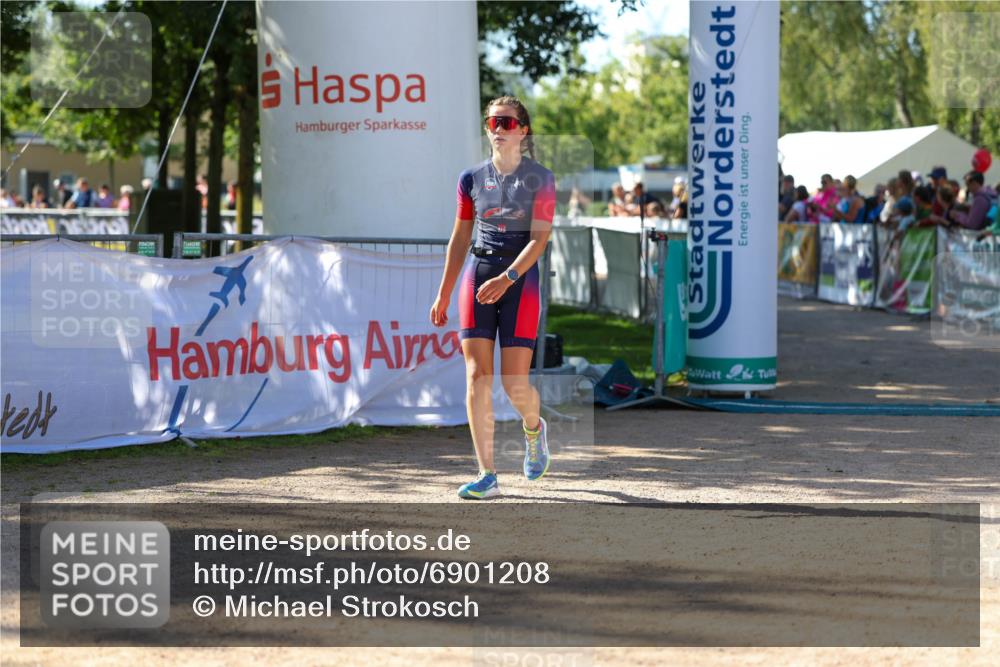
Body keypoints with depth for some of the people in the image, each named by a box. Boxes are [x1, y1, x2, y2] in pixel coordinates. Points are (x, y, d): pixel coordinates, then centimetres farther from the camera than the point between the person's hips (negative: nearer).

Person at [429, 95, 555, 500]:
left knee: (516, 383, -6)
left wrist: (507, 278, -22)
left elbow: (539, 238, -8)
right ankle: (487, 477, -5)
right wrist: (443, 296, 15)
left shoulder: (539, 178, 0)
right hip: (477, 277, 3)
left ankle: (534, 429, 31)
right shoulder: (472, 178, 9)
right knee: (477, 378, -7)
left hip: (520, 280, -3)